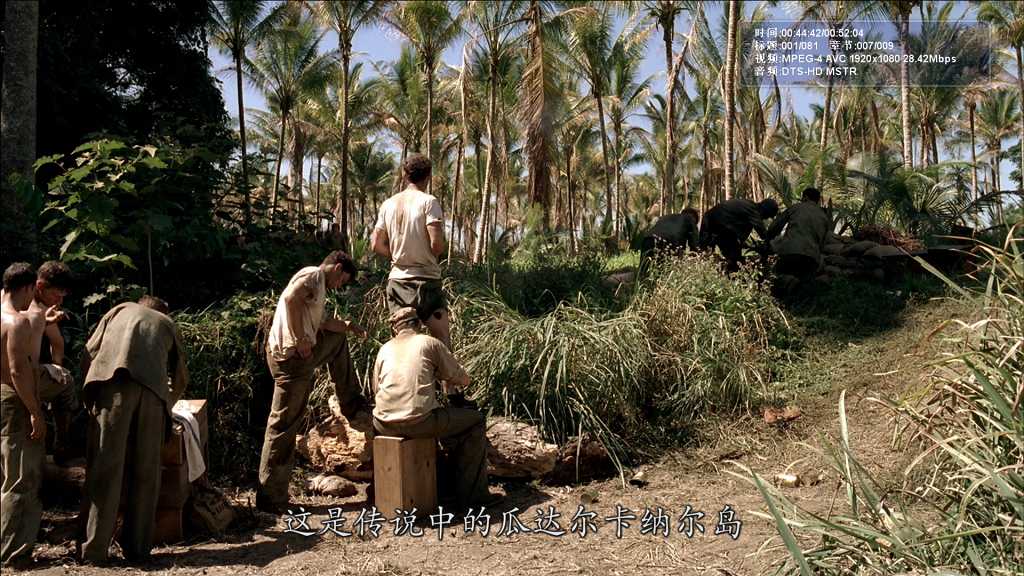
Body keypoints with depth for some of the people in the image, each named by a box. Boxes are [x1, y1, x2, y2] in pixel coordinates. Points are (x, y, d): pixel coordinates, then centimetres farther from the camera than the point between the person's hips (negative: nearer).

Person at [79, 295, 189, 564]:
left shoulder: (121, 309, 31)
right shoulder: (168, 323, 33)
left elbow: (88, 355, 22)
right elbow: (181, 378, 35)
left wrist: (92, 394, 34)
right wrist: (166, 404, 52)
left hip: (113, 381, -1)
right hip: (153, 388, 1)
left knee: (105, 467, -1)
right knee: (145, 472, 7)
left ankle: (95, 549, -1)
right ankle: (138, 548, 11)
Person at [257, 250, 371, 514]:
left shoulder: (318, 286, 22)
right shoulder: (313, 275, -7)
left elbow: (319, 323, 29)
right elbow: (290, 298, -26)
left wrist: (348, 325, 35)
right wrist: (301, 340, -22)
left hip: (304, 353, 10)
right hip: (291, 356, -10)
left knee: (338, 339, 30)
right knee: (284, 424, -5)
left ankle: (355, 411, 30)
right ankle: (270, 496, 2)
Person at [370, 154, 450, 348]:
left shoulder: (388, 204, 7)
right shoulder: (428, 202, -10)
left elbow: (376, 244, 9)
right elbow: (437, 244, -17)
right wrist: (434, 254, 4)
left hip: (397, 280, 5)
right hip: (426, 279, -5)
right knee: (442, 340, -1)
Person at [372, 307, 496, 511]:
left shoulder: (385, 349, 18)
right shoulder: (430, 342, 8)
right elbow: (463, 380, 12)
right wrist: (448, 380, 37)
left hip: (385, 425, 5)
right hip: (419, 421, -5)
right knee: (476, 420, 15)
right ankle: (472, 493, 14)